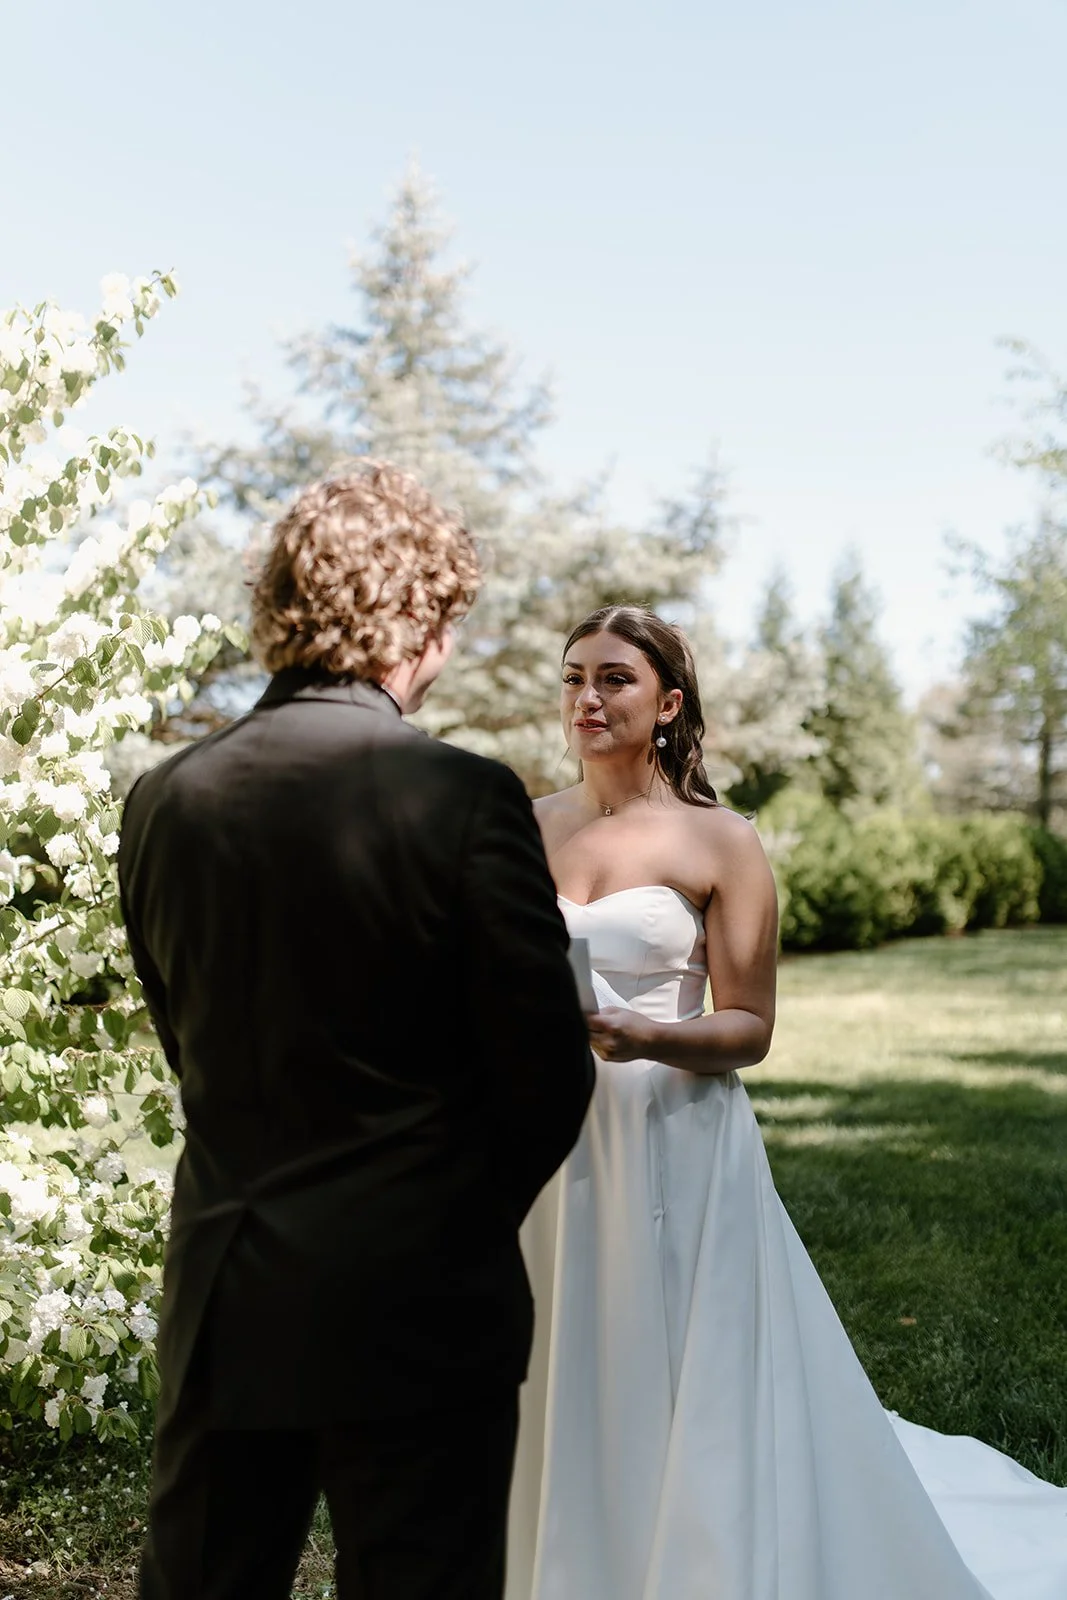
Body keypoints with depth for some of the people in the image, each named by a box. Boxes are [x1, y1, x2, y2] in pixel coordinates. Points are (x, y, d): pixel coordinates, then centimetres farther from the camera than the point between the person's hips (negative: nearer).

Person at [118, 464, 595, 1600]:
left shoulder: (165, 801, -1)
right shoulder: (467, 801, -15)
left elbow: (188, 1044, 8)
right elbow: (549, 1071, -11)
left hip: (223, 1303, 5)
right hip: (420, 1304, -4)